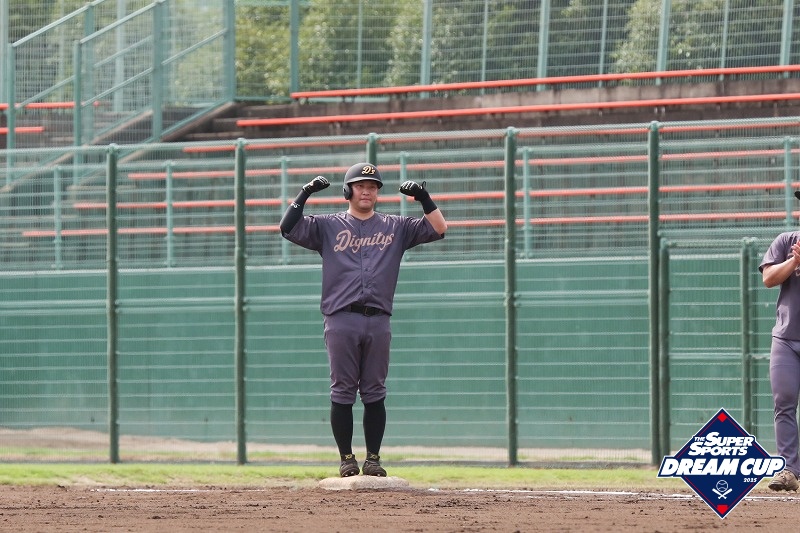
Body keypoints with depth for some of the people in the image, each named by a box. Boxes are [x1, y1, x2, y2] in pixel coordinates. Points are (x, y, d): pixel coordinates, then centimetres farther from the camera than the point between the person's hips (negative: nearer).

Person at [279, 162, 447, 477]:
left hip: (378, 320, 2)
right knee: (342, 392, -1)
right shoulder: (328, 226, 9)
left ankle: (373, 459, 7)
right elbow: (288, 228, 0)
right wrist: (305, 194, -7)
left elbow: (438, 229, 11)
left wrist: (423, 197, 0)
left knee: (374, 393, 3)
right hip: (341, 319, -1)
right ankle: (347, 459, 5)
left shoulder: (395, 227, 14)